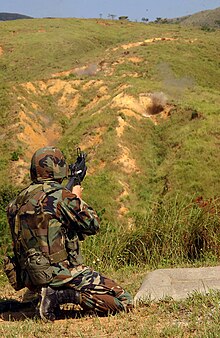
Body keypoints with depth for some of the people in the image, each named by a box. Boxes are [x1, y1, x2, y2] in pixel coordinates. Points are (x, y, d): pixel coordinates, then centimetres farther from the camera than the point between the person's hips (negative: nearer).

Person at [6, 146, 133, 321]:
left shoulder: (16, 202, 9)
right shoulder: (60, 195, -13)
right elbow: (93, 225, -2)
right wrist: (78, 198, 15)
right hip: (60, 272, -8)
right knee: (124, 302, -7)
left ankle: (52, 294, 10)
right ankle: (62, 295, -13)